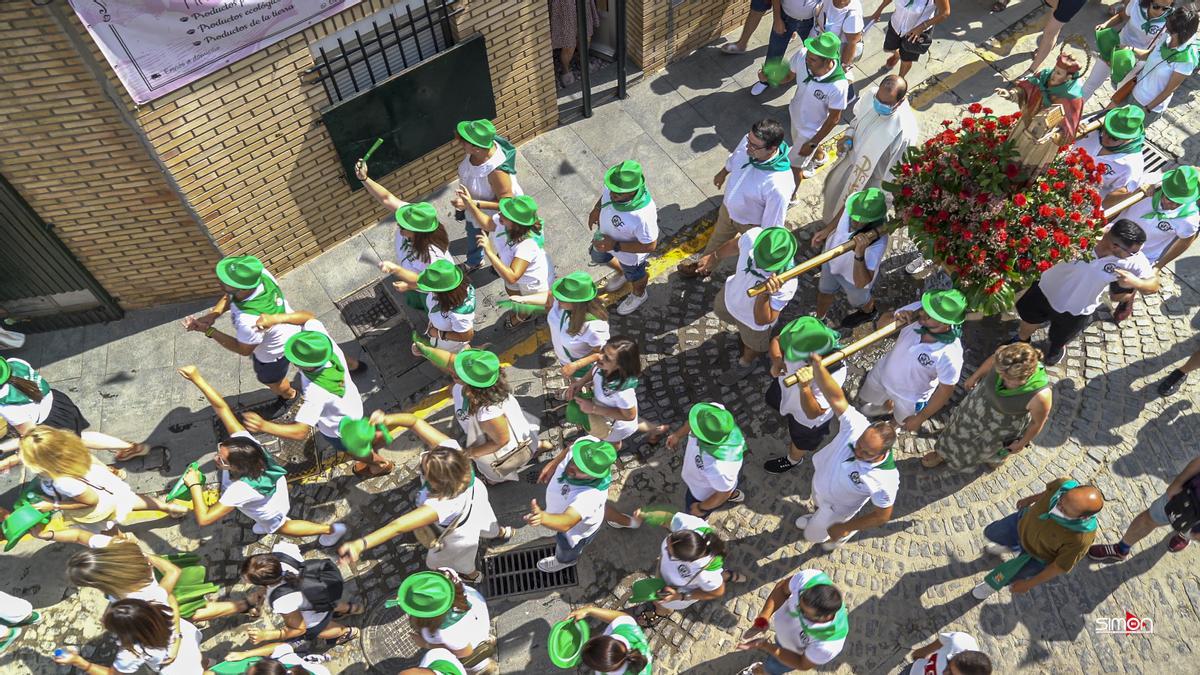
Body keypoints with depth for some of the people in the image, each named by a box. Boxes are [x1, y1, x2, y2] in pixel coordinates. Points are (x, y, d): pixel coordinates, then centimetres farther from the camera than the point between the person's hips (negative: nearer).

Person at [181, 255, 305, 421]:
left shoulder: (249, 320, -48)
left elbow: (244, 350, -24)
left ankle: (289, 396, 62)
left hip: (274, 352, -6)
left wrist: (208, 330, -21)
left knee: (271, 381, 29)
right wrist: (214, 314, -22)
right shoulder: (260, 273, -31)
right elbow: (229, 296, -7)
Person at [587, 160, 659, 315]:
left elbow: (650, 245, -33)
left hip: (631, 252, -6)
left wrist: (615, 246, -32)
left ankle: (638, 295, 64)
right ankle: (622, 273, 67)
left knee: (634, 275, 28)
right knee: (598, 257, 35)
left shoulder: (643, 215, -48)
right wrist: (596, 210, -8)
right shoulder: (614, 186, -30)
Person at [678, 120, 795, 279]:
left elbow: (772, 226, -30)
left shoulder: (778, 186, -46)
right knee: (717, 239, 34)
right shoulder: (749, 141, -28)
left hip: (752, 223, -6)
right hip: (728, 207, 7)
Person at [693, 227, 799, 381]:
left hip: (754, 318, -4)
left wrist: (764, 294, -56)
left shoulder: (787, 283, -46)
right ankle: (743, 331, 70)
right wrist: (715, 256, 9)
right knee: (721, 311, 38)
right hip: (731, 294, 4)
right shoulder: (753, 236, -35)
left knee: (751, 344, 30)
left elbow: (762, 320, -38)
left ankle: (746, 363, 66)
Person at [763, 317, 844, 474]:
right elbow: (776, 340, -17)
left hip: (806, 417, -4)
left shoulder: (834, 376, -48)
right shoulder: (804, 339, -37)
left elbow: (812, 413, -39)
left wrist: (804, 388, -56)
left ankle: (793, 459, 65)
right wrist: (777, 362, -36)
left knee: (801, 442, 30)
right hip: (785, 385, 4)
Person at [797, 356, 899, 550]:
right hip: (820, 478, 3)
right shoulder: (857, 425, -36)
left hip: (837, 507, -3)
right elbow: (837, 398, -40)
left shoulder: (885, 479, -41)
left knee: (813, 535, 23)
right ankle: (819, 519, 71)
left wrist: (845, 528, -18)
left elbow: (883, 516, -27)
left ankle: (846, 532, 51)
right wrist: (818, 366, -58)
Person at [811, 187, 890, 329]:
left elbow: (861, 282, -48)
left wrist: (860, 254, -62)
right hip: (832, 259, 4)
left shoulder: (878, 243, -48)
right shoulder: (855, 200, -33)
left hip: (855, 274, -4)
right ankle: (818, 318, 64)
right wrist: (827, 229, -5)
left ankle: (869, 312, 68)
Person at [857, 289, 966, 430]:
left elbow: (945, 391, -23)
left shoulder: (950, 355, -39)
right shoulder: (917, 309, -29)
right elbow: (882, 323, -16)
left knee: (903, 424, 28)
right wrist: (896, 320, -40)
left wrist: (920, 418, -11)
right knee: (864, 405, 29)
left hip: (910, 396, -3)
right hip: (883, 373, 4)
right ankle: (888, 404, 59)